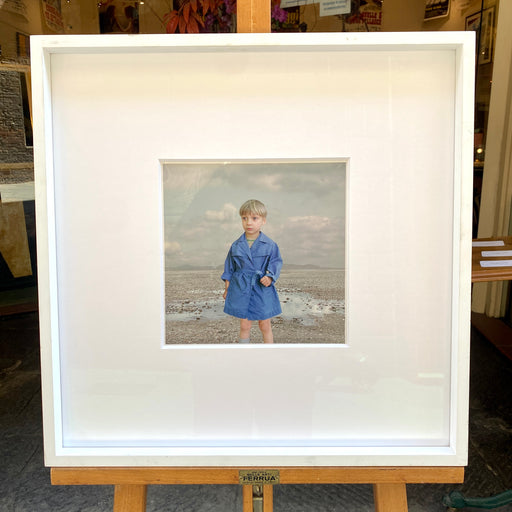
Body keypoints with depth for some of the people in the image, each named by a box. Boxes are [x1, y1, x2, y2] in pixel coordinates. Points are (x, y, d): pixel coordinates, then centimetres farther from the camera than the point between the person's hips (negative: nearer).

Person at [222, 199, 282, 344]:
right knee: (244, 325, 8)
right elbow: (229, 268, 9)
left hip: (262, 289, -1)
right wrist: (227, 288, 9)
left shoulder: (270, 245, -5)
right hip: (241, 289, 1)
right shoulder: (236, 245, 1)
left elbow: (276, 262, 0)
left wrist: (270, 277, -17)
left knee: (265, 325, 10)